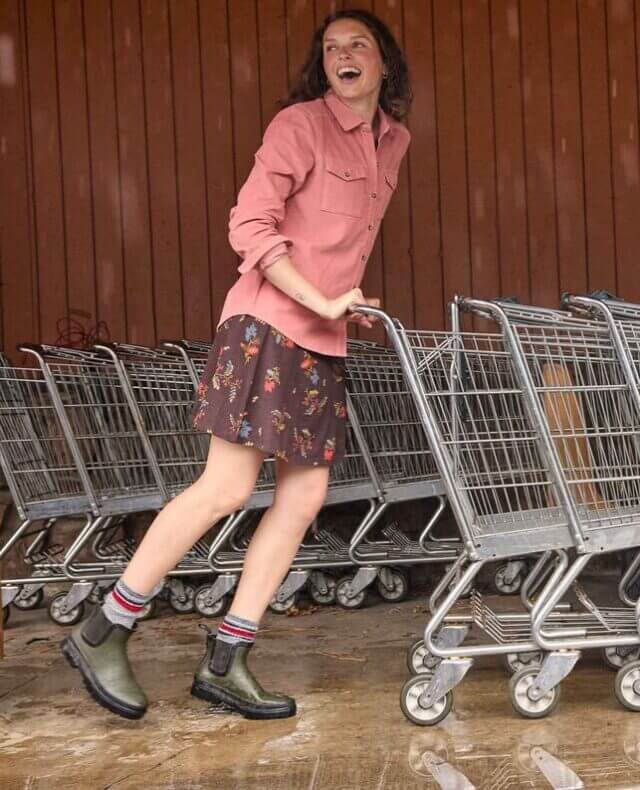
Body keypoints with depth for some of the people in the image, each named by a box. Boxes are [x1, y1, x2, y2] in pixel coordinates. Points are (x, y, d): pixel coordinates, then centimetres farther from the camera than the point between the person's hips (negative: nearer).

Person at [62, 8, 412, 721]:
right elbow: (249, 226, -14)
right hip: (268, 323, -8)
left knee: (304, 496, 2)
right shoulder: (300, 125, -6)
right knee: (227, 488, -11)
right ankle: (102, 634, 1)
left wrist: (347, 305, 16)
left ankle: (225, 662, 10)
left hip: (322, 342, 8)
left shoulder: (393, 141, 16)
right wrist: (322, 301, -17)